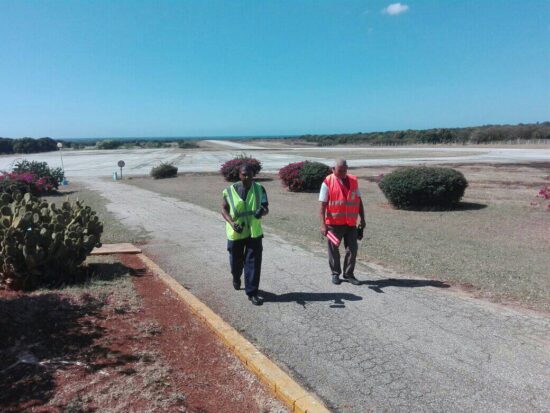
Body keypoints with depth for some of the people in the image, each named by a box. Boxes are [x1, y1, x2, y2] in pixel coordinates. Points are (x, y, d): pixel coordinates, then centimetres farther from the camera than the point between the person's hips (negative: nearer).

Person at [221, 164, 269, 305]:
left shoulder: (259, 189, -4)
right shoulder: (230, 190, -7)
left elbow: (266, 208, 1)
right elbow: (224, 209, 1)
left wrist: (262, 211, -24)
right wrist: (232, 223, -16)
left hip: (254, 232, 0)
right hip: (236, 233, 0)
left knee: (253, 262, -3)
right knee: (236, 261, 18)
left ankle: (252, 292, 8)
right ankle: (236, 279, 49)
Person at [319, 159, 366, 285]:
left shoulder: (353, 181, 7)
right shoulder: (328, 182, -7)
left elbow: (359, 201, 12)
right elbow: (322, 205, -9)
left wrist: (362, 219, 8)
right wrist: (323, 225, -15)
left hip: (351, 223, 4)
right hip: (334, 223, -3)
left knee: (352, 249, 5)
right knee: (333, 250, 7)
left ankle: (348, 274, 19)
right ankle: (335, 274, 23)